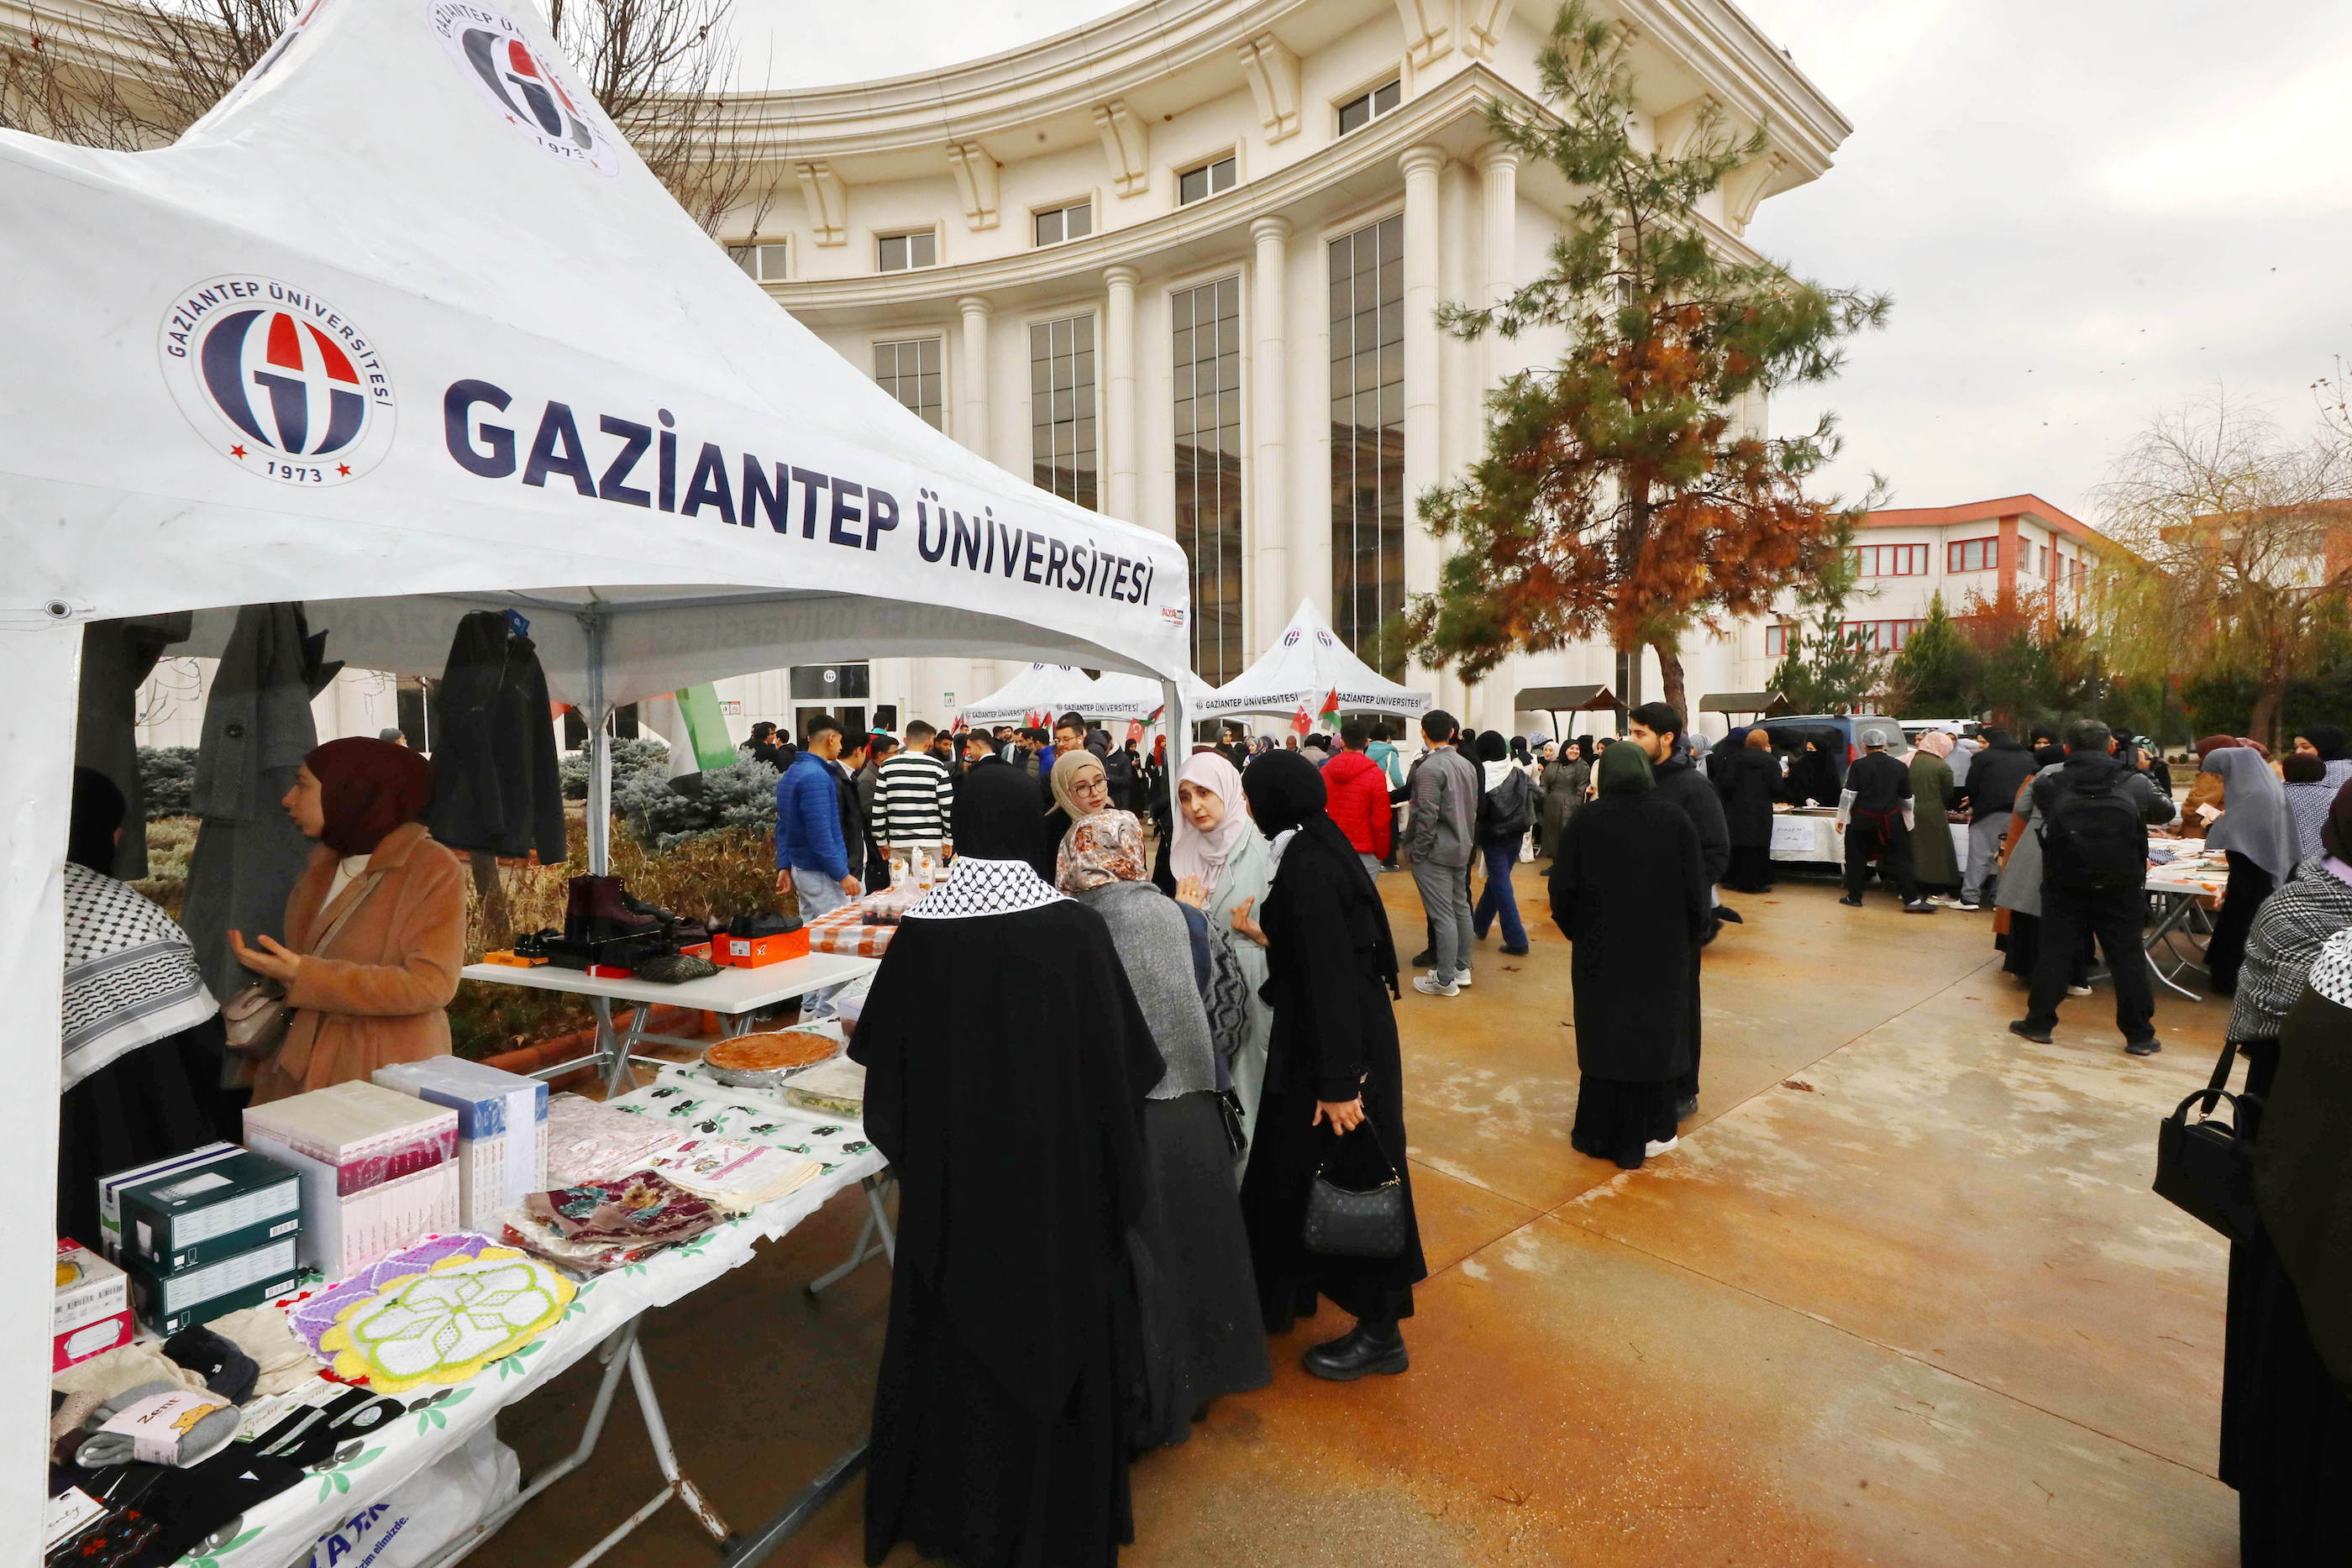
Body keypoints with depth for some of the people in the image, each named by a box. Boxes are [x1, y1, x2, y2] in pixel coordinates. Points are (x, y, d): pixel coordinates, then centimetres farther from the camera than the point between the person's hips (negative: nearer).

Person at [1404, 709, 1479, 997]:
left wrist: (1417, 852, -12)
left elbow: (1426, 816, -21)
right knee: (1461, 908, 16)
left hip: (1435, 853, -9)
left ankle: (1445, 979, 1)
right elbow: (1473, 808, 16)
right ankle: (1462, 968, 27)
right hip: (1461, 849, 9)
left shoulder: (1429, 768, -18)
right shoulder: (1466, 765, 9)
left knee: (1442, 916, -4)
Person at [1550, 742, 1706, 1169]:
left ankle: (1597, 1134, 22)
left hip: (1599, 952, 0)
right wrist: (1689, 938, 12)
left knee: (1603, 1036, 13)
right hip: (1662, 953, 0)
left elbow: (1562, 891, -7)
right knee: (1654, 1038, 14)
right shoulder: (1675, 820, -6)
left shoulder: (1584, 821, -6)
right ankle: (1643, 1137, 23)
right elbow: (1695, 891, -5)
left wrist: (1579, 934, 10)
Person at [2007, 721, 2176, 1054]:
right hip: (2121, 889, 1)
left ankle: (2039, 1023, 14)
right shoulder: (2134, 785, -5)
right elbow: (2165, 812, 14)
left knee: (2054, 953, 8)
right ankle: (2140, 1035, 18)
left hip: (2064, 886, -1)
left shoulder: (2049, 785, -9)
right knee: (2127, 958, 10)